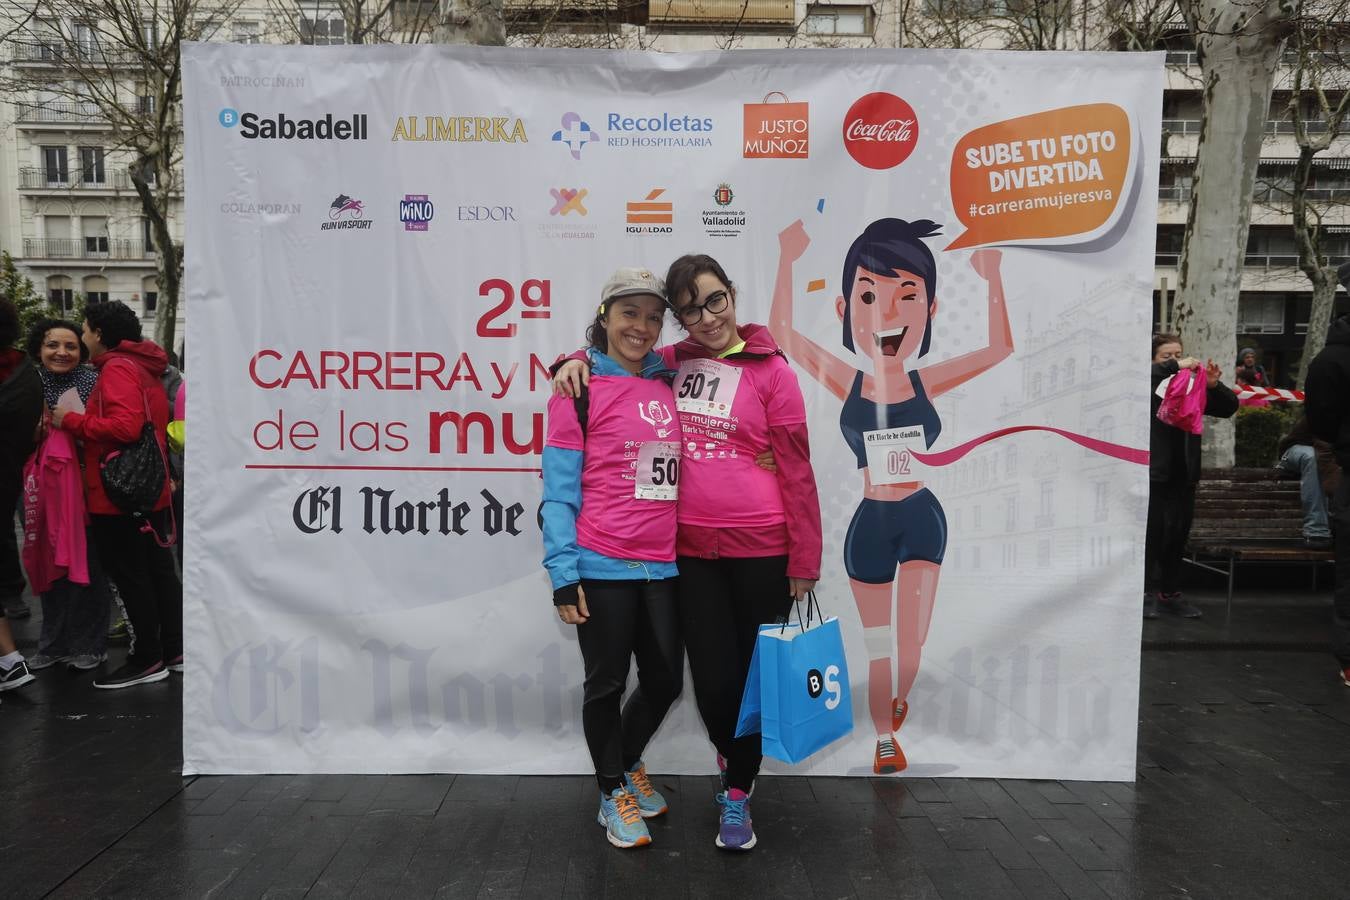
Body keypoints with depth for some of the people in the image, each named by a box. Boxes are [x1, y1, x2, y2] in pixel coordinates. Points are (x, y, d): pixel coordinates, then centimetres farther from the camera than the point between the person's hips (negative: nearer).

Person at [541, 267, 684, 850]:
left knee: (664, 680, 14)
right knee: (607, 683, 9)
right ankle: (613, 794, 31)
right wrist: (563, 571, -13)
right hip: (603, 566, -5)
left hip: (663, 566, 5)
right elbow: (560, 488, -7)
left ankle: (628, 763, 42)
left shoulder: (669, 386, 10)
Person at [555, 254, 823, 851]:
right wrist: (579, 359, 1)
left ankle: (737, 793, 30)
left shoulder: (770, 370, -4)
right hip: (693, 550, 2)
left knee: (756, 674, 9)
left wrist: (804, 559, -4)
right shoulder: (670, 363, 5)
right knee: (713, 681, 5)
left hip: (761, 550, -2)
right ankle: (731, 758, 37)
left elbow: (796, 468, -4)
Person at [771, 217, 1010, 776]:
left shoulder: (926, 384, -3)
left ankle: (901, 699, 35)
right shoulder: (848, 385, -6)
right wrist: (788, 261, -10)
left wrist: (993, 278, -4)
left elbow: (1000, 347, 2)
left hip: (922, 518, 1)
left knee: (911, 643, 0)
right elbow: (782, 332, -8)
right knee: (879, 645, 12)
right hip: (870, 523, 0)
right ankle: (885, 740, 32)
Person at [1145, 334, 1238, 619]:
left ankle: (1170, 592, 19)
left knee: (1179, 535, 9)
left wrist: (1214, 385, -8)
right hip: (1153, 471, -5)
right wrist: (1175, 367, -24)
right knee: (1152, 532, -4)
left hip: (1184, 474, 5)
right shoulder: (1150, 385, -1)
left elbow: (1229, 406, 11)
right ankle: (1147, 592, 4)